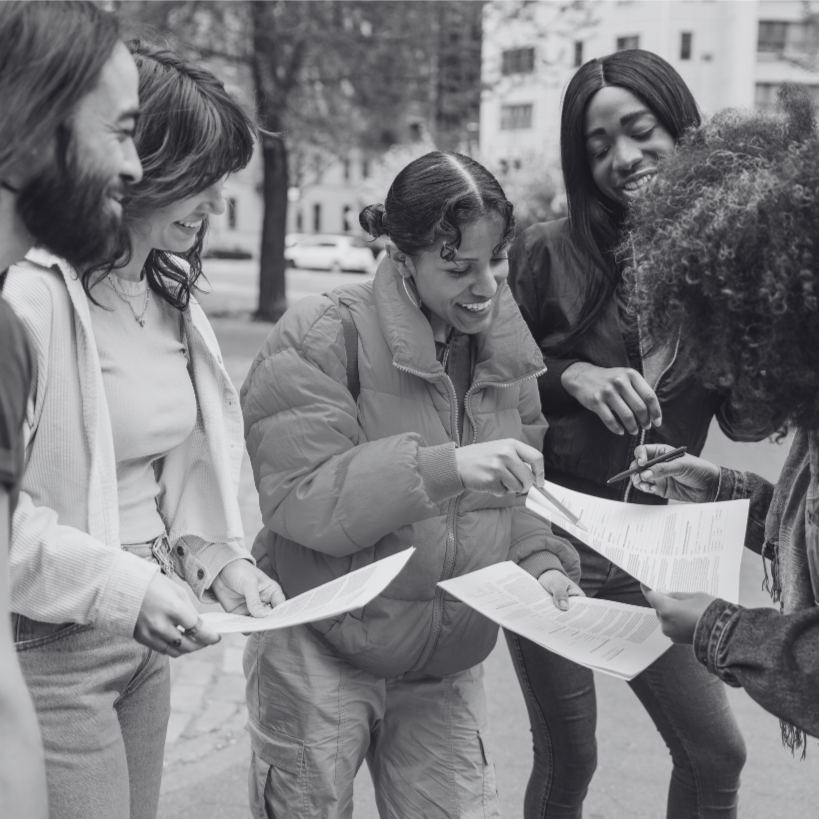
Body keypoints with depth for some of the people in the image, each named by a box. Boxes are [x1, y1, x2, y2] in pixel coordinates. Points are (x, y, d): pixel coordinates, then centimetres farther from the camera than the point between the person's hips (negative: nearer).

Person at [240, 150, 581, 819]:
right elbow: (298, 500, -24)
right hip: (319, 658, -4)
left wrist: (542, 563, -8)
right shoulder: (323, 337, -16)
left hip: (445, 669, 5)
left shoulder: (506, 351, 3)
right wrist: (443, 468, -34)